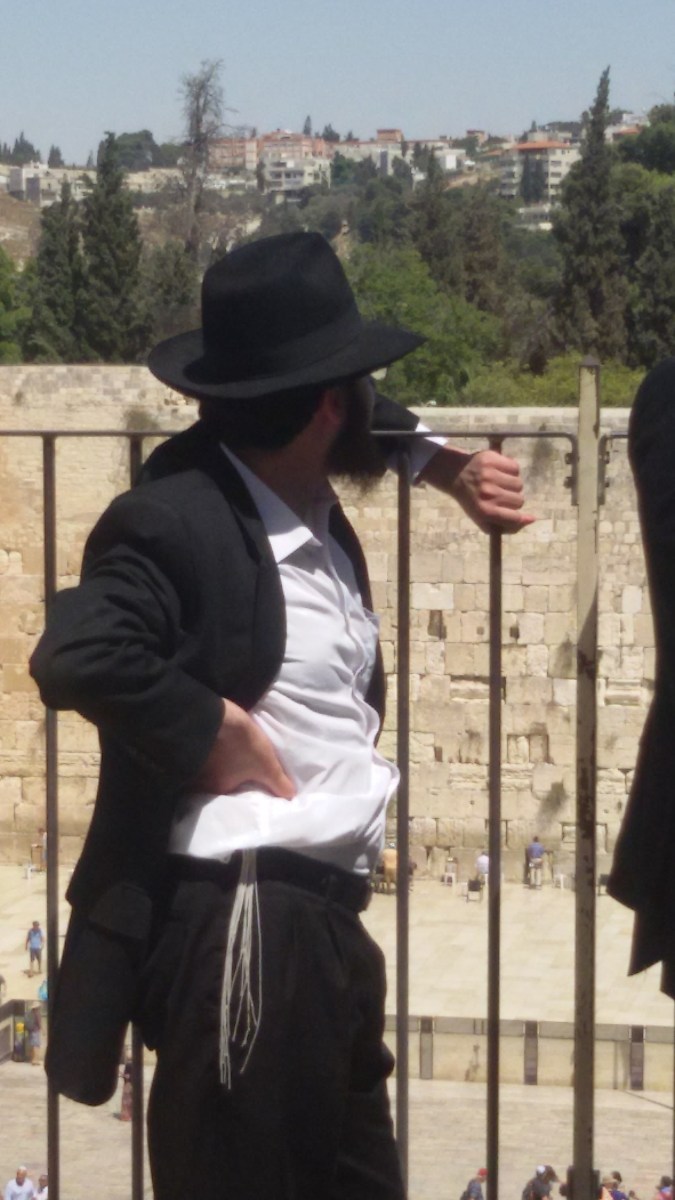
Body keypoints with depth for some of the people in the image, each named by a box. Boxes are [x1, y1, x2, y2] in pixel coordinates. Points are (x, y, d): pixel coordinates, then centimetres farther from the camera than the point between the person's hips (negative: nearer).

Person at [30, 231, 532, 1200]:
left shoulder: (308, 502, 11)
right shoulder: (178, 517, -17)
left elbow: (370, 427, 34)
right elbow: (76, 656, -32)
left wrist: (450, 468, 17)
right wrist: (216, 732, -20)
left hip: (323, 919, 10)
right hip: (239, 930, -10)